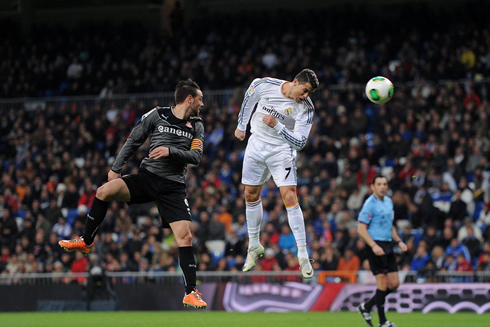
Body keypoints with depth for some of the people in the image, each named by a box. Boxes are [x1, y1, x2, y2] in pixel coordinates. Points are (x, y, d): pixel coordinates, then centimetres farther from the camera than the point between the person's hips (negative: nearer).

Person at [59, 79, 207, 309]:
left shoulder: (196, 126, 9)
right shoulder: (157, 115, 4)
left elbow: (196, 156, -2)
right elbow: (133, 140, 10)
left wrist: (170, 151, -16)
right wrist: (116, 167, 6)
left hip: (173, 187, 1)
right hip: (147, 176, -1)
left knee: (185, 237, -12)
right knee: (104, 191, -22)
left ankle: (191, 292, -4)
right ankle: (86, 242, -5)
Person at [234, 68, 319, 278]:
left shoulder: (306, 108, -18)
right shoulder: (264, 85, -13)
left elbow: (300, 142, -18)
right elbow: (249, 99, 9)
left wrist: (277, 126, -28)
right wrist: (241, 126, 17)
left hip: (282, 150, -3)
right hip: (256, 144, 3)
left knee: (290, 197, -15)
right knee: (251, 195, 10)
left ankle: (303, 257, -12)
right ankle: (254, 246, 30)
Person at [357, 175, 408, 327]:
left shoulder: (388, 202, 15)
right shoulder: (370, 204, -10)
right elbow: (361, 229, -15)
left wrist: (399, 241, 14)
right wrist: (374, 246, -24)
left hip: (388, 246, 8)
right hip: (376, 246, -8)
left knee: (394, 283, 6)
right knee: (382, 283, -8)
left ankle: (366, 307, 20)